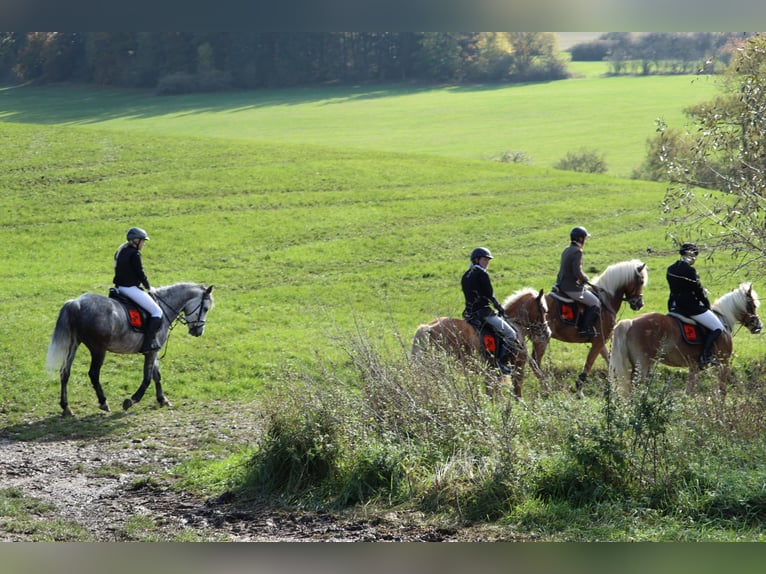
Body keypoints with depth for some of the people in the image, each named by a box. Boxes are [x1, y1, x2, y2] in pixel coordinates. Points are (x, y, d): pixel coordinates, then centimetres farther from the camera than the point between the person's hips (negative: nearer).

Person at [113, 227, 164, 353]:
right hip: (131, 289, -10)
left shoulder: (121, 251, 13)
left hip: (120, 287, 10)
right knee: (157, 312, -6)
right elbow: (140, 273, -14)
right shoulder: (134, 254, -16)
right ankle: (147, 344, -14)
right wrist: (148, 287, 3)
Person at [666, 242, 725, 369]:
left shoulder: (671, 269, 8)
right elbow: (698, 290, -12)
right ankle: (705, 356, -9)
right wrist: (707, 304, 4)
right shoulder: (689, 270, -18)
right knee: (718, 328, 1)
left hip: (674, 307, 9)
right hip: (690, 306, -9)